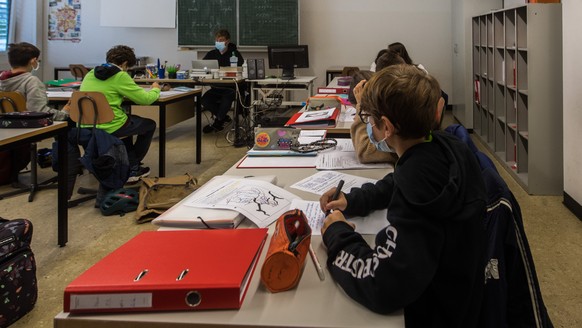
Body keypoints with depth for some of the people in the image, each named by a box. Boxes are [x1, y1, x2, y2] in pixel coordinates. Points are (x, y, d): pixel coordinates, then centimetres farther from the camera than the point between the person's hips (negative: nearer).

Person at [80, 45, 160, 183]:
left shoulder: (91, 74, 10)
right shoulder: (120, 76, -11)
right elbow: (145, 99, -8)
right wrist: (155, 89, 13)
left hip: (86, 127, 8)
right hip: (109, 128, -8)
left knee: (128, 119, 36)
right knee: (150, 125, 18)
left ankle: (128, 163, 36)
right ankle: (132, 169, 25)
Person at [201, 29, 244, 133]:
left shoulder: (235, 54, 0)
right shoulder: (211, 54, 11)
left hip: (232, 87, -4)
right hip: (216, 87, 4)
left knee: (228, 96, -36)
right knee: (205, 100, -24)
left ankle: (218, 121, -13)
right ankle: (224, 117, -2)